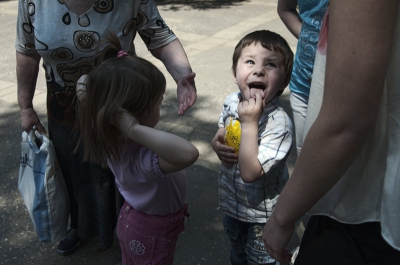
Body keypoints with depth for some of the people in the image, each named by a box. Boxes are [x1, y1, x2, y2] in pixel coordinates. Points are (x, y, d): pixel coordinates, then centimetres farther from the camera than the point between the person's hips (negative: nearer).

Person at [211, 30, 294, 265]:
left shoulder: (279, 123, -33)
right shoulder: (231, 102, -13)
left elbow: (250, 172, -36)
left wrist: (249, 122, -38)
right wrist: (217, 144, -15)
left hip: (262, 213, -6)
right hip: (232, 201, 6)